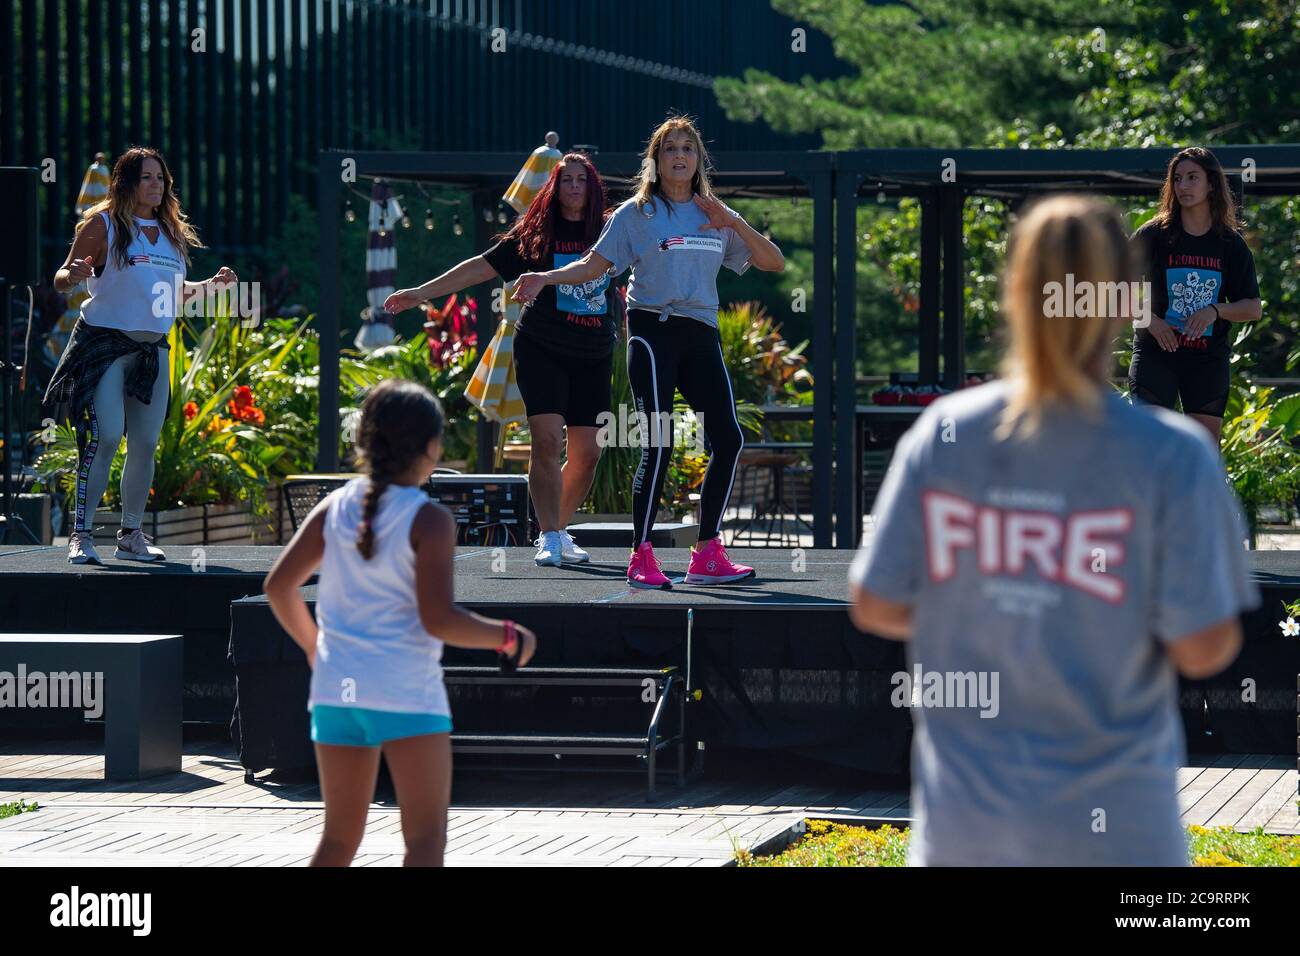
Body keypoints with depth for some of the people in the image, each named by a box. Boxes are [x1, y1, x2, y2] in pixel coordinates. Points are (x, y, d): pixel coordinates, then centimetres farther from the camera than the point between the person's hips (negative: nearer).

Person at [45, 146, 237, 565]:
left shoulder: (173, 232, 14)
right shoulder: (102, 225, -4)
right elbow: (62, 280, -5)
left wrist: (212, 284, 8)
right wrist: (72, 275, -27)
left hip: (153, 349, 6)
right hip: (104, 342, -6)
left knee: (145, 443, 5)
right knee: (104, 437, -15)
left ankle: (131, 535, 15)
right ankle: (80, 534, -12)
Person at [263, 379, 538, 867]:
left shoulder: (336, 508, 6)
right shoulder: (429, 520, -10)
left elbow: (279, 585, 7)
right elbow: (438, 619, -16)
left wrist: (312, 644, 23)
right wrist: (508, 638, -3)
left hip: (336, 690, 6)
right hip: (407, 693, -6)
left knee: (339, 837, 15)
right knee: (426, 837, -2)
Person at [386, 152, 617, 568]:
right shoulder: (534, 234, -1)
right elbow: (483, 266, 0)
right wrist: (422, 292, -2)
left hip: (594, 357, 3)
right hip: (542, 349, -3)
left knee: (587, 452, 3)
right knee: (547, 441, -17)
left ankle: (560, 531, 22)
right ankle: (549, 538, -14)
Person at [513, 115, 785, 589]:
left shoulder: (717, 217, 14)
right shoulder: (636, 214, 5)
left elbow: (774, 263, 11)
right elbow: (594, 264, 6)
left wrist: (735, 224, -5)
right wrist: (546, 278, -9)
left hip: (701, 336, 5)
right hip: (653, 331, -5)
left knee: (728, 439, -4)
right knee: (658, 444, -15)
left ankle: (707, 556, 5)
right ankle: (642, 558, -10)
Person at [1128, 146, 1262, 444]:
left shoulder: (1232, 244, 4)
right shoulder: (1152, 235, -2)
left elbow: (1253, 308, 5)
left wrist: (1214, 311, -14)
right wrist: (1149, 320, -14)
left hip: (1209, 358, 2)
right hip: (1155, 352, -2)